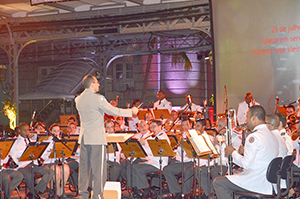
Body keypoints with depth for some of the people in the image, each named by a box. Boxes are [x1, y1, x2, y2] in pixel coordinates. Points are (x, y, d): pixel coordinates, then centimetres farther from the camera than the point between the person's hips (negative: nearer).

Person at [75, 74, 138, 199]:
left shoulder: (78, 99, 8)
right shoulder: (97, 98, -13)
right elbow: (114, 111, -9)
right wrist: (131, 111, 3)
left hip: (84, 137, 7)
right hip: (96, 138, -7)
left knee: (84, 167, 10)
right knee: (98, 167, -2)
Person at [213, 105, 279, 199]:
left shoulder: (254, 137, -18)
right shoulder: (272, 136, 10)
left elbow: (246, 164, -20)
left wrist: (233, 152, -4)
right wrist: (245, 152, 17)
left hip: (256, 183, -9)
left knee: (218, 182, -1)